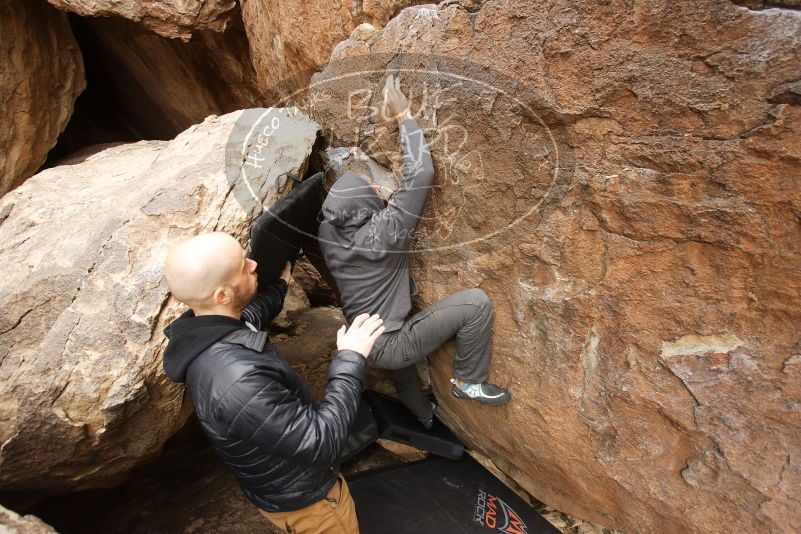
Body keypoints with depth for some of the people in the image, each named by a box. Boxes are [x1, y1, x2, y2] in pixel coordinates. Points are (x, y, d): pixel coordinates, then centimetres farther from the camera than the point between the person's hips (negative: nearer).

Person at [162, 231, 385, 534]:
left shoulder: (198, 331, -13)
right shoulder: (238, 382, -43)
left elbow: (244, 320, 13)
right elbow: (322, 444, -34)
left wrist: (279, 287, 24)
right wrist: (350, 360, -28)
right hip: (301, 499, -8)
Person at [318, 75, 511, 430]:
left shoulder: (327, 235, -7)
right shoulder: (380, 233, -27)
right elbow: (420, 175, -27)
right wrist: (404, 116, -15)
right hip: (391, 346, -8)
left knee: (402, 372, 40)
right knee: (476, 302, -13)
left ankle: (425, 418, 67)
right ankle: (468, 381, 6)